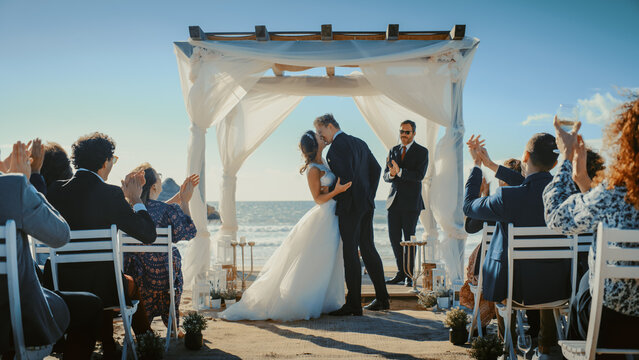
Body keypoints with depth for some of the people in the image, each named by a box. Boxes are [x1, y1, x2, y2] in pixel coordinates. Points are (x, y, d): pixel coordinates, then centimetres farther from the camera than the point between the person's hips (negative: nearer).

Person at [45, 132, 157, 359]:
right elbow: (149, 235, -11)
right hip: (96, 288, -5)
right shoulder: (110, 194, -17)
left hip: (57, 287, 5)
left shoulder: (56, 190, -2)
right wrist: (135, 199, 3)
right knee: (131, 284, 28)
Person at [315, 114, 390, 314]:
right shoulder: (359, 143, 15)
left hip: (350, 206, -9)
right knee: (368, 248, 14)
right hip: (366, 204, 9)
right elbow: (376, 168, 15)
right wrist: (370, 194, 15)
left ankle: (354, 304, -1)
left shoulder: (336, 147, -13)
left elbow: (346, 177, -22)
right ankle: (382, 299, 20)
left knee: (350, 252, -4)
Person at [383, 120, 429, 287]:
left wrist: (400, 172, -24)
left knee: (409, 239, -1)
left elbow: (420, 175, -13)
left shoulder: (422, 152, -1)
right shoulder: (393, 151, 14)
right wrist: (391, 174, -14)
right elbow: (385, 175, 10)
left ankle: (409, 275, 9)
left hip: (411, 201, -5)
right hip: (394, 200, 5)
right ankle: (401, 273, 19)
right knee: (394, 238, 7)